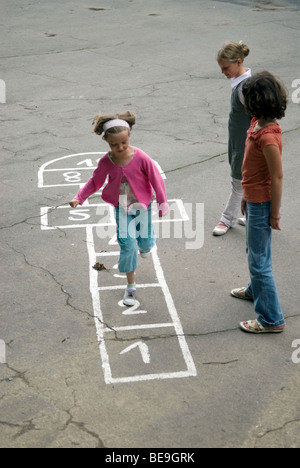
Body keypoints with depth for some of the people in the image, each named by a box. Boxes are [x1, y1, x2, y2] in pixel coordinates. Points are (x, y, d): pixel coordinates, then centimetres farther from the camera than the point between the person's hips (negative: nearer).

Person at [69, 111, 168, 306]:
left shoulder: (141, 158, -23)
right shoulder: (106, 162, -15)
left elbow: (157, 180, -13)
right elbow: (95, 182, 2)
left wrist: (163, 204, -7)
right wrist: (79, 198, -5)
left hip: (142, 206, 0)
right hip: (121, 208, 1)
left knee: (145, 243, 12)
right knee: (128, 245, -5)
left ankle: (146, 242, 54)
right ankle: (131, 286, 11)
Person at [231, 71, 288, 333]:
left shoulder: (268, 137, -28)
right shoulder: (258, 124, 2)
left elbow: (277, 177, -23)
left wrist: (275, 214, -16)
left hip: (262, 204, -10)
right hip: (254, 200, 10)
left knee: (259, 260, 0)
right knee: (254, 251, 28)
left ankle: (272, 320, 12)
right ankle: (256, 290, 52)